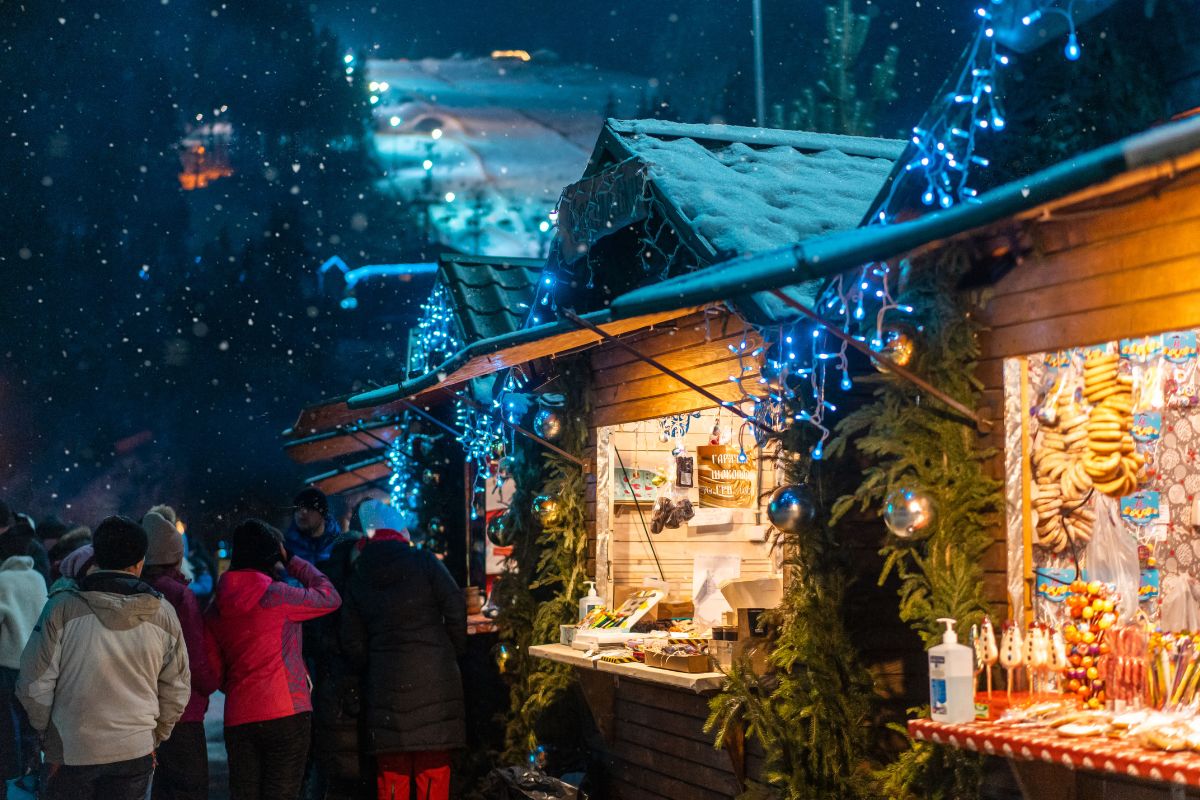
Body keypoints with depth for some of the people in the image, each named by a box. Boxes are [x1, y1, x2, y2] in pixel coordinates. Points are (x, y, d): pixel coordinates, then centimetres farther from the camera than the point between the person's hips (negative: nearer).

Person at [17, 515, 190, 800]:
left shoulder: (62, 607, -9)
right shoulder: (163, 614, -2)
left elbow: (35, 685, -6)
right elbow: (176, 691, 5)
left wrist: (46, 734, 10)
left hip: (69, 752, -2)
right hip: (135, 754, 2)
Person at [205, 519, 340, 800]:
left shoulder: (217, 607, 10)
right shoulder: (274, 593, -8)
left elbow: (214, 672, 12)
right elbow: (330, 597, 4)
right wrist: (293, 561, 11)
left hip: (238, 720, 5)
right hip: (286, 714, -5)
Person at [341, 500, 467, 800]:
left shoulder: (358, 578, 7)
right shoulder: (424, 562, -4)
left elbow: (352, 643, 8)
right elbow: (456, 612, -5)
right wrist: (455, 652, 10)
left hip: (386, 682, 3)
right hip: (435, 677, -2)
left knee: (392, 770, 9)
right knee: (433, 766, 6)